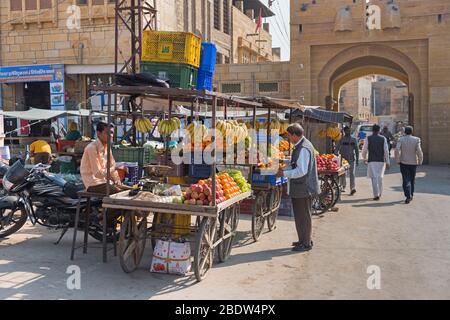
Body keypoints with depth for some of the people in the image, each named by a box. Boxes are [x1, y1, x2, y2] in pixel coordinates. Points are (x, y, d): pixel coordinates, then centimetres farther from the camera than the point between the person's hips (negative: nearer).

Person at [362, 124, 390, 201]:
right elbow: (386, 151, -1)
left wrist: (364, 158, 18)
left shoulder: (368, 138, -2)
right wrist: (387, 162, 3)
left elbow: (364, 150, 0)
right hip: (381, 160, 2)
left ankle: (376, 195, -9)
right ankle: (380, 193, 26)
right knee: (380, 177, 15)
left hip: (371, 161, -2)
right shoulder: (383, 138, 1)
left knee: (374, 177, -3)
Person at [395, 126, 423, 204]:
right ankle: (411, 195, 27)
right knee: (412, 180, 17)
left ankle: (408, 196, -13)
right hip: (413, 162, 1)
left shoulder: (401, 139, -5)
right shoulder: (416, 140, -5)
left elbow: (397, 150, -16)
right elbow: (419, 151, -12)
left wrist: (397, 160, -6)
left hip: (404, 162, -1)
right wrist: (420, 161, -1)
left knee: (406, 180, 0)